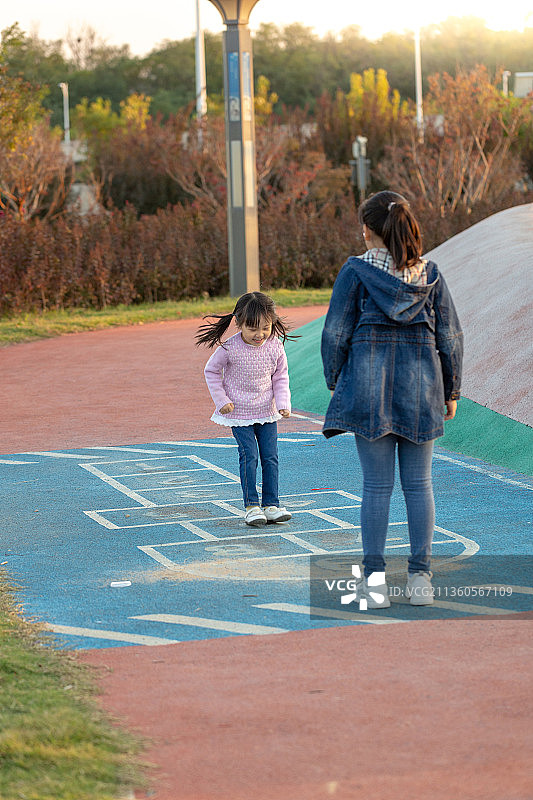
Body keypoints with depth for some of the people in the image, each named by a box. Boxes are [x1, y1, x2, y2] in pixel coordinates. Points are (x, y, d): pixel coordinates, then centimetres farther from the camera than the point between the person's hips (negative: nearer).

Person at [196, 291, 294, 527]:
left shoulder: (275, 347, -10)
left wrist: (283, 403, -7)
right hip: (239, 413, -3)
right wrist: (221, 400, -7)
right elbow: (211, 371, -3)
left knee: (270, 457, 1)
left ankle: (271, 505, 9)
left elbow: (280, 377, 5)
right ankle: (251, 506, 0)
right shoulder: (230, 348, -18)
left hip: (267, 412, 3)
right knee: (249, 456, -9)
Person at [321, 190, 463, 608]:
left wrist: (335, 381, 10)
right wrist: (451, 391, 15)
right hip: (421, 386, 2)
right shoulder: (430, 274, 3)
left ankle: (374, 578, 2)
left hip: (370, 384, -2)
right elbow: (450, 336, 6)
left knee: (377, 484, 2)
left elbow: (336, 333, -3)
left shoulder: (356, 272, -5)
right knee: (419, 483, 7)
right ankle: (421, 577, 7)